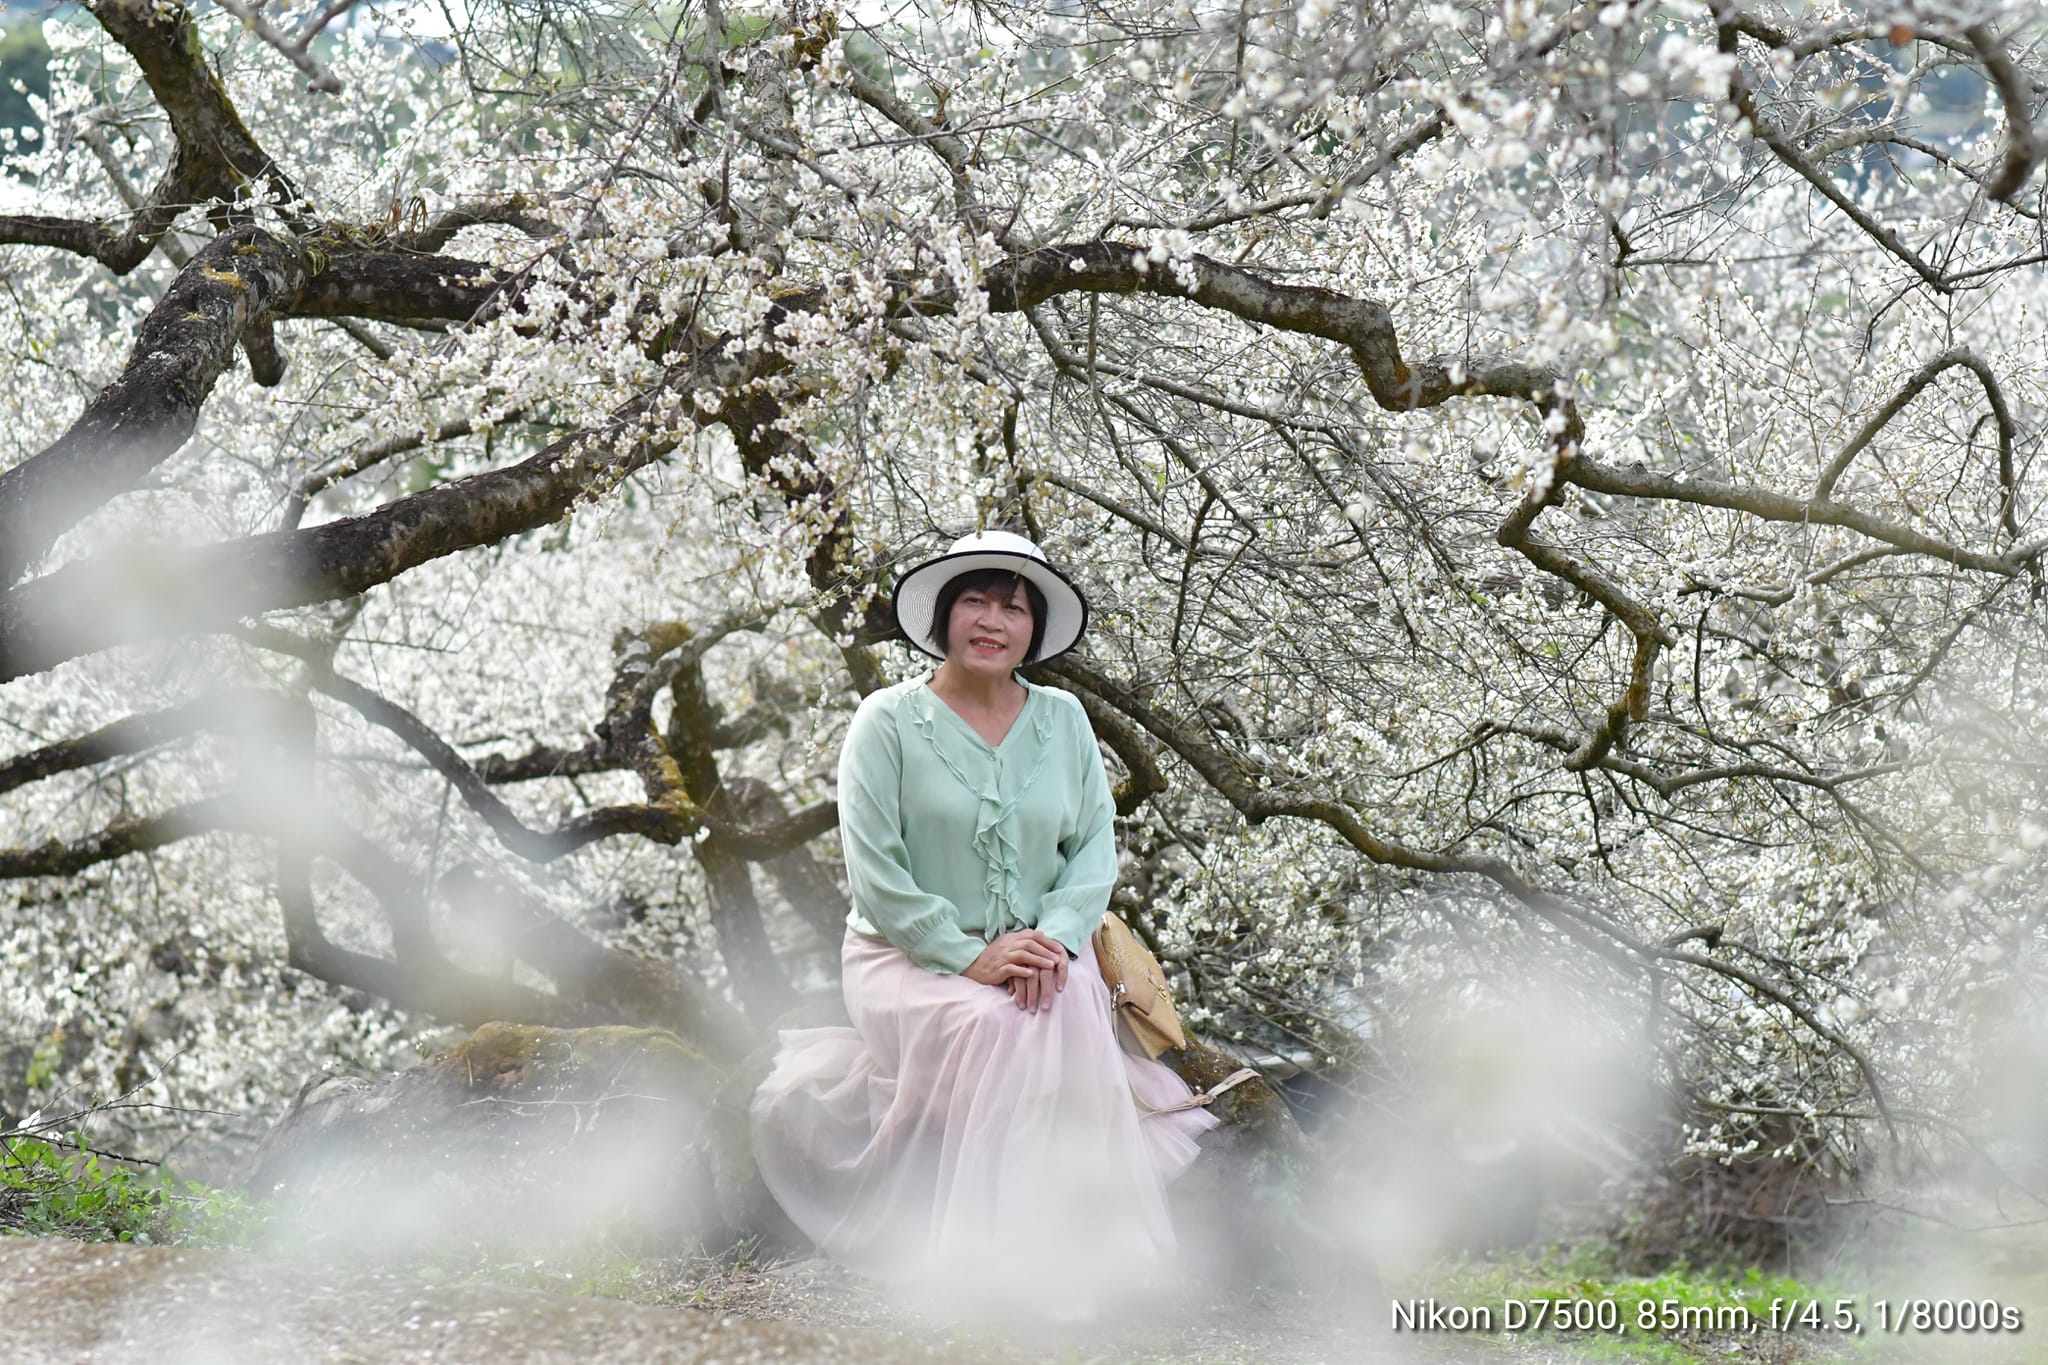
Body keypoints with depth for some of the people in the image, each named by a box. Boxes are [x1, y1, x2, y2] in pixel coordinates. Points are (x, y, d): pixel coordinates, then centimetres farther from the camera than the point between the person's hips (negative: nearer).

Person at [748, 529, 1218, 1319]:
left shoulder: (1062, 720, 8)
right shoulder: (890, 722, -4)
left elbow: (1094, 848, 5)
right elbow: (876, 874, -10)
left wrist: (1053, 935, -16)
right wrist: (968, 958, -20)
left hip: (1034, 950, 3)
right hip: (910, 953, -3)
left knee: (1071, 1015, -29)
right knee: (997, 1028, -32)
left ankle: (1074, 1244, -21)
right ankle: (1002, 1260, -23)